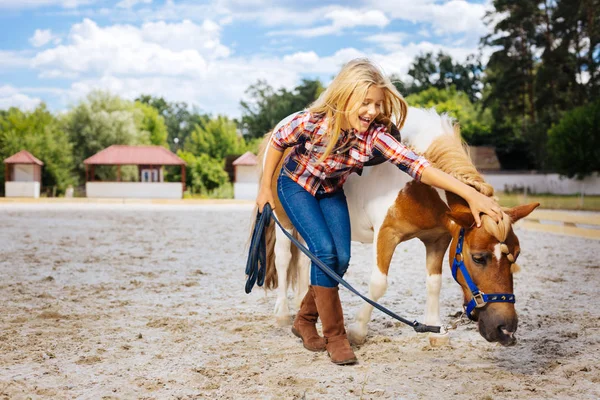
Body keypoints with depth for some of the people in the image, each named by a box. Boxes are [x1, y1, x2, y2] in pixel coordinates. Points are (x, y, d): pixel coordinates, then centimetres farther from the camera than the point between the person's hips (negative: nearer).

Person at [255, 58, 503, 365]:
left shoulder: (375, 135, -28)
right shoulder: (312, 122, -33)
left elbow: (417, 166, -38)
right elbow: (277, 142, -13)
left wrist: (470, 194, -48)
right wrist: (265, 188, -7)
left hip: (331, 193, 4)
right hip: (296, 187, -4)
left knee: (341, 259, -6)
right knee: (325, 252, -20)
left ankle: (305, 320, 19)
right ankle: (334, 336, -5)